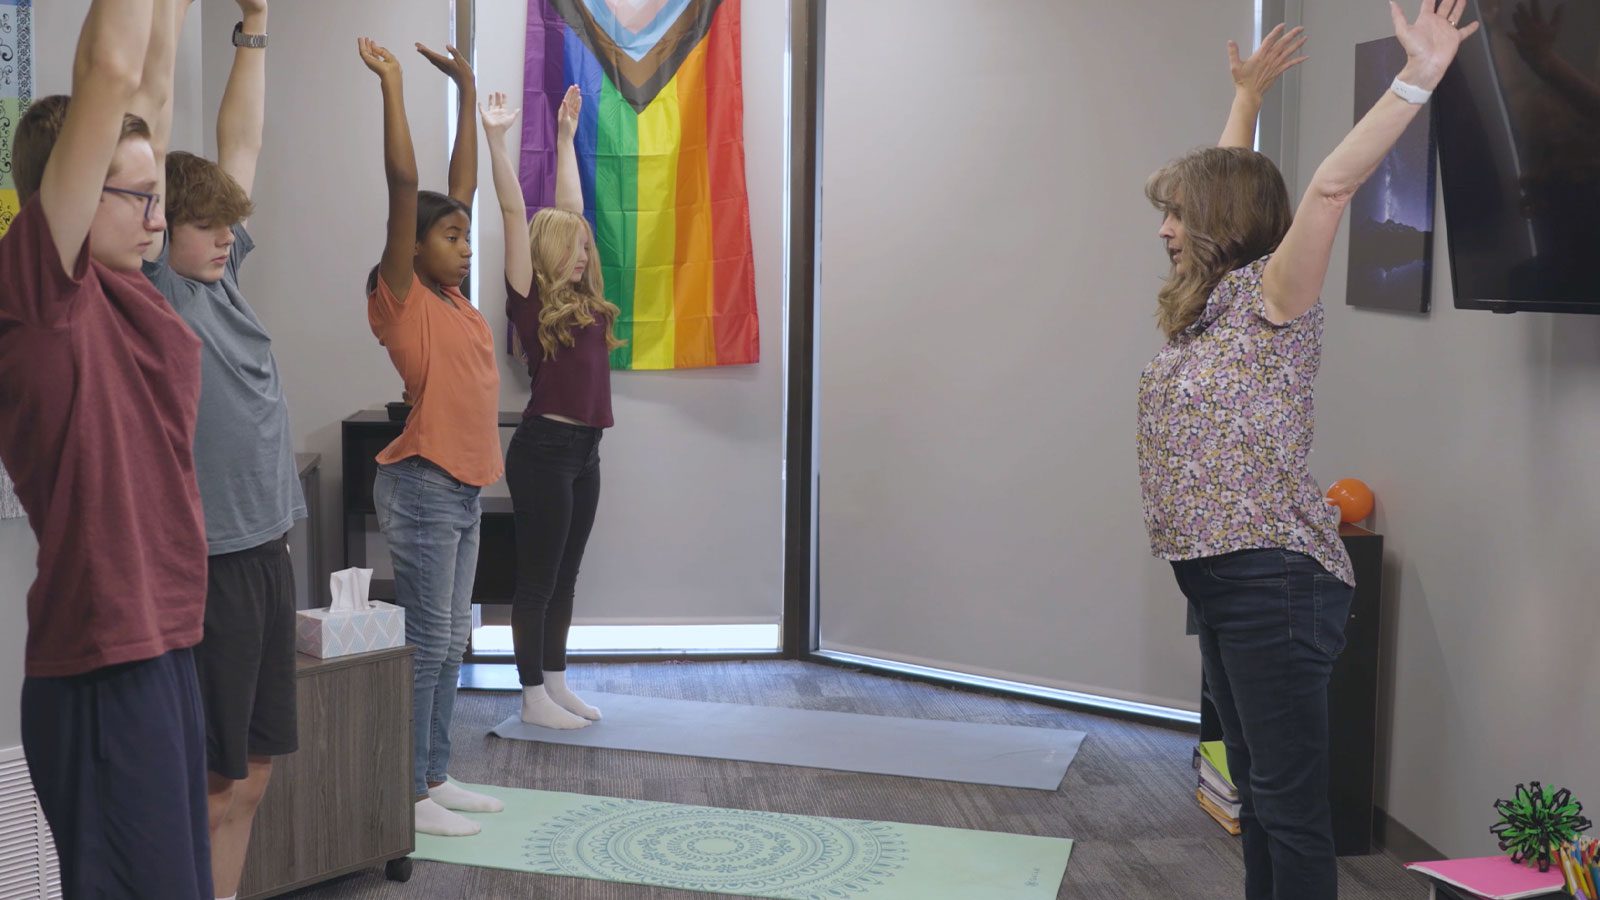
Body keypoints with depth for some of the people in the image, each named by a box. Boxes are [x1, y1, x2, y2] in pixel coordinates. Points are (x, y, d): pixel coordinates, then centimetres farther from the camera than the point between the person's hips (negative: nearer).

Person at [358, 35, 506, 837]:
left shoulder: (452, 295, 11)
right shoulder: (402, 297, -9)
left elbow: (462, 182, 16)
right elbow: (403, 185, -18)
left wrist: (467, 91, 20)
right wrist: (392, 85, -16)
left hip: (463, 487, 8)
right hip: (423, 487, -8)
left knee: (451, 641, 13)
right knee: (425, 643, -3)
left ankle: (437, 778, 23)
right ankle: (410, 796, 6)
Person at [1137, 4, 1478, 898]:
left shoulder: (1271, 299, -9)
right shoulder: (1212, 304, 13)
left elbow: (1331, 188, -24)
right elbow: (1226, 184, 28)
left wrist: (1418, 79, -29)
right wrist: (1250, 95, 36)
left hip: (1276, 578, -9)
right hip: (1221, 578, 9)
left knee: (1290, 800, -6)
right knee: (1258, 790, 15)